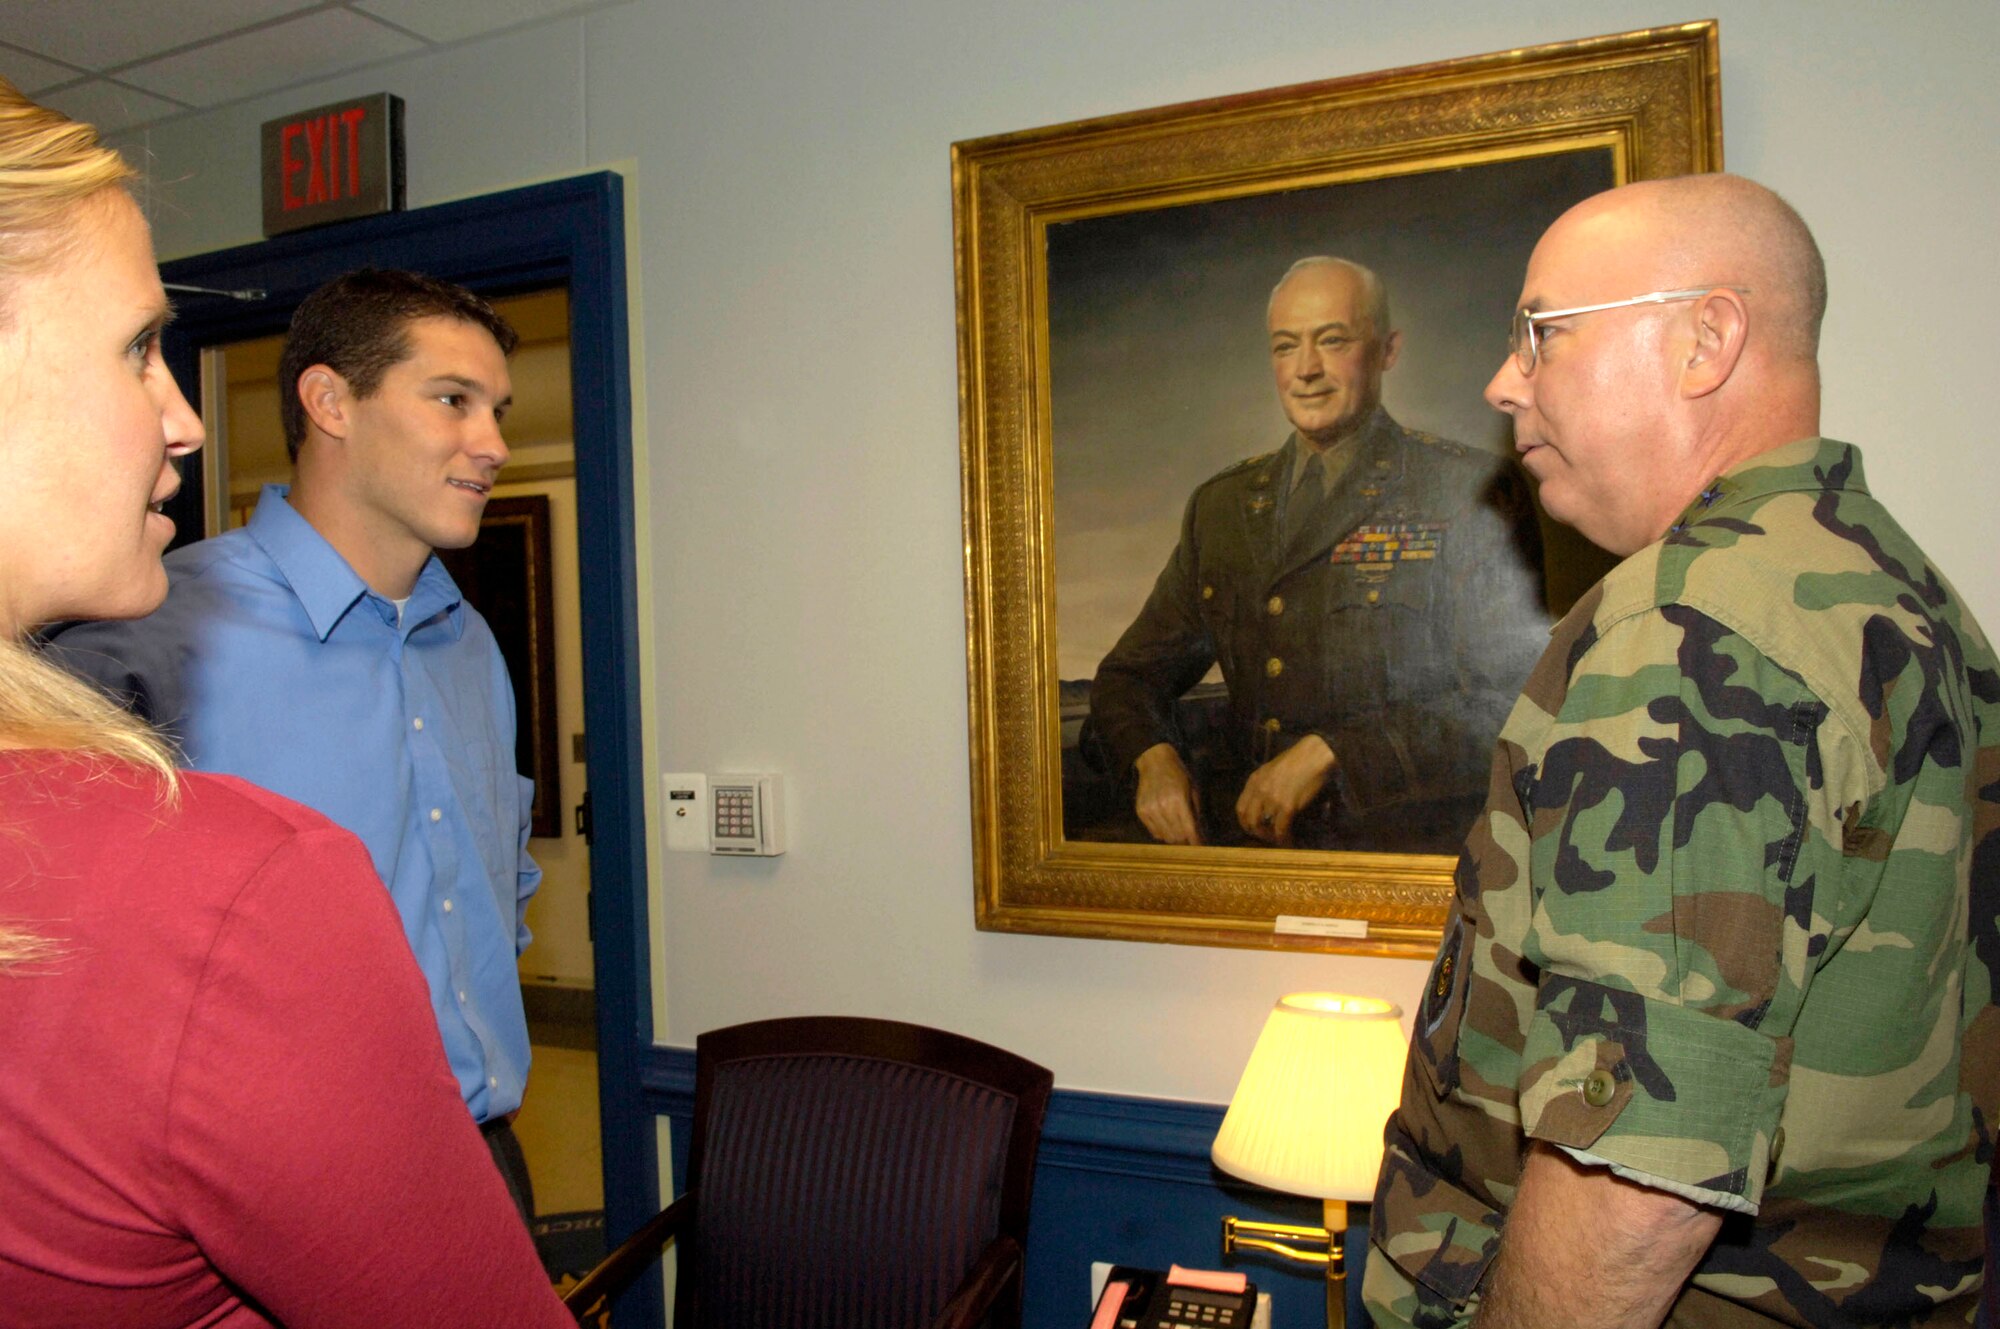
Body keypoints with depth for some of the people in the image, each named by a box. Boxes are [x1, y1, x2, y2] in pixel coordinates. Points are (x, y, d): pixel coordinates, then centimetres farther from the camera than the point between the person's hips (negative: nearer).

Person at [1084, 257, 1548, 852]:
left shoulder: (1470, 491, 3)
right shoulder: (1219, 506, 17)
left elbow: (1512, 703, -3)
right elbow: (1129, 677, 21)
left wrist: (1327, 754, -13)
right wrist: (1153, 757, -3)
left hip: (1403, 846, -3)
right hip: (1244, 844, 4)